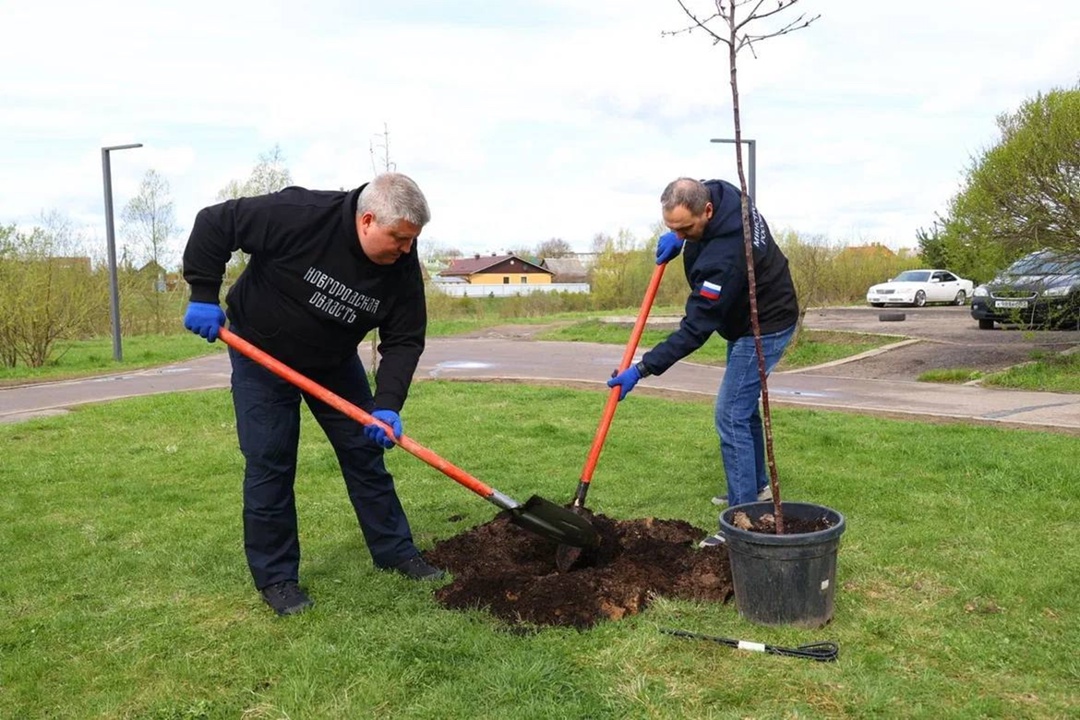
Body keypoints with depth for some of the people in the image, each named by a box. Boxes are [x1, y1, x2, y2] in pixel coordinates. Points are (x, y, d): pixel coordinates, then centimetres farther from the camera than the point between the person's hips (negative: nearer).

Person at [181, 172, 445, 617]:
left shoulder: (402, 267, -18)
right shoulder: (301, 215, -32)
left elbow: (404, 341, -16)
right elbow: (214, 223, -22)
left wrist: (388, 406, -28)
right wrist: (203, 296, -22)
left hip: (335, 363, 4)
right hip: (261, 356, -4)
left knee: (366, 453, 6)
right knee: (269, 465, -3)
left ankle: (396, 552, 20)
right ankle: (275, 577, 11)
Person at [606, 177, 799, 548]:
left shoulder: (723, 256, -38)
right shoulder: (717, 191, -13)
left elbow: (695, 329, -35)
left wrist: (642, 369, -34)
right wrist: (678, 237, -4)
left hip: (763, 329, -10)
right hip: (747, 319, 10)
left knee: (731, 416, -12)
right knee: (742, 406, 21)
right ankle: (757, 485, 38)